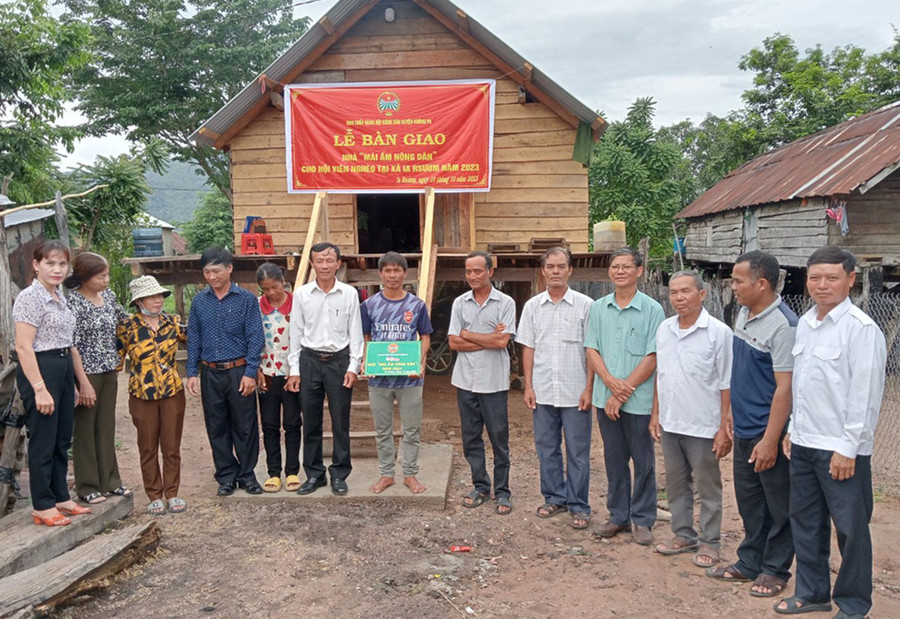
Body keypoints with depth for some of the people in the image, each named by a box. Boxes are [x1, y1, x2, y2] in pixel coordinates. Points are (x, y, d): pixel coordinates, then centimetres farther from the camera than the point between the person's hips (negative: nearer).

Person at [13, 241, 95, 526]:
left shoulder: (60, 297, 13)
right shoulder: (29, 297, -12)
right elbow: (23, 347, -18)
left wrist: (84, 382, 18)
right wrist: (39, 389, -22)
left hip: (64, 370, 8)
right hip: (39, 371, -8)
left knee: (62, 440, 14)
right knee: (43, 441, 1)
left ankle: (61, 497, 26)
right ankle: (43, 506, 13)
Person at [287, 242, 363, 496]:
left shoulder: (349, 294, 0)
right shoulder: (301, 294, 3)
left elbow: (355, 332, 2)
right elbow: (296, 333, 6)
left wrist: (353, 367, -4)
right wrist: (294, 369, 3)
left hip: (339, 360, -1)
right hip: (310, 360, 1)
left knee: (340, 421, 5)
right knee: (311, 421, 8)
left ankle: (339, 475, 19)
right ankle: (314, 474, 22)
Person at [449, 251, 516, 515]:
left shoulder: (505, 303, -3)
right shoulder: (460, 303, 7)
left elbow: (502, 341, -14)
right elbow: (454, 343, -1)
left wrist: (467, 334, -6)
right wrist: (488, 339, -9)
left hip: (494, 381, -3)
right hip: (466, 380, 4)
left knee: (499, 438, 3)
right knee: (471, 438, 11)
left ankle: (502, 492, 16)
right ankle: (480, 486, 25)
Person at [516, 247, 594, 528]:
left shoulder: (585, 305, -3)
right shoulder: (532, 306, 6)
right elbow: (528, 348, 8)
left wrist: (589, 388, -8)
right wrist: (528, 386, 3)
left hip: (575, 392, -3)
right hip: (543, 392, 3)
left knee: (578, 451, 4)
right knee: (546, 448, 12)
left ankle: (579, 505, 16)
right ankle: (555, 497, 28)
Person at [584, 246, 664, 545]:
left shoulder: (652, 310, -5)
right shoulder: (598, 308, 6)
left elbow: (652, 358, -9)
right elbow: (591, 350, 4)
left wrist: (623, 392, -13)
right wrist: (611, 382, -13)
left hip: (638, 400, -3)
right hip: (605, 398, 3)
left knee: (643, 462, 6)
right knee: (614, 460, 13)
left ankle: (642, 520, 20)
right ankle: (618, 516, 26)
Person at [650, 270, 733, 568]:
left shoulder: (718, 332, -12)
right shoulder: (664, 329, 5)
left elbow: (727, 385, -11)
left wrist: (724, 427, -12)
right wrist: (655, 414, 12)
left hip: (703, 426, -5)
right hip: (670, 423, 6)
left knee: (708, 488, 9)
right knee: (676, 484, 16)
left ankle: (709, 542, 23)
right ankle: (684, 535, 32)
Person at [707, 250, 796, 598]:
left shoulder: (783, 326, -20)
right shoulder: (744, 314, 6)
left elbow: (785, 387, -21)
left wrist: (770, 440, -21)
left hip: (769, 433, -8)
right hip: (744, 430, 8)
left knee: (778, 507, 9)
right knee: (749, 501, 18)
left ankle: (775, 570, 24)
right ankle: (750, 563, 32)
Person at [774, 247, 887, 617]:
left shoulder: (861, 328, -13)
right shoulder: (805, 323, 9)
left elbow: (866, 395, -16)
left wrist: (848, 448, -16)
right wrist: (794, 429, 15)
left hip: (841, 450, -7)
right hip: (803, 444, 7)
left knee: (851, 528, 7)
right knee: (805, 522, 17)